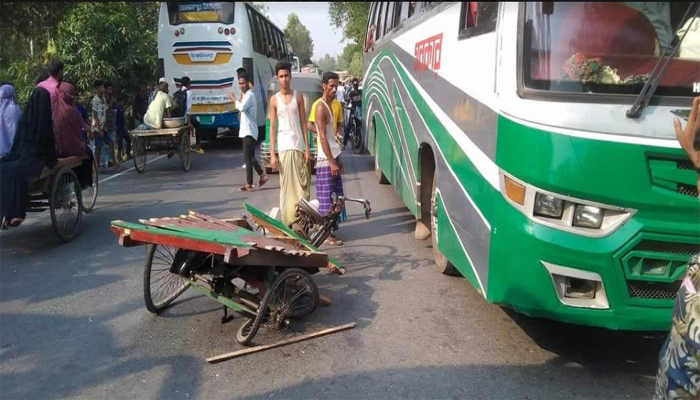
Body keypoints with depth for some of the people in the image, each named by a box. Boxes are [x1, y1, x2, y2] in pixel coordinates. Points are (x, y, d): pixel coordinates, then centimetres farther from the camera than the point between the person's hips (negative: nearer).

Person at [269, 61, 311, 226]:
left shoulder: (298, 96, 5)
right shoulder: (274, 99, 3)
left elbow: (304, 123, 5)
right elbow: (272, 127, 2)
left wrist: (307, 148, -1)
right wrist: (272, 154, -4)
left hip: (299, 146, 1)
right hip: (284, 147, -1)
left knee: (302, 184, 0)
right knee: (286, 185, 2)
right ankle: (288, 221, 9)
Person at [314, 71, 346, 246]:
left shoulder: (329, 106, 15)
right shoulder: (321, 108, -14)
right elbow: (323, 138, -19)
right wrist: (332, 162, -21)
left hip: (333, 156, 9)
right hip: (326, 159, -9)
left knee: (334, 197, 13)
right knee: (326, 198, -4)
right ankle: (327, 234, 3)